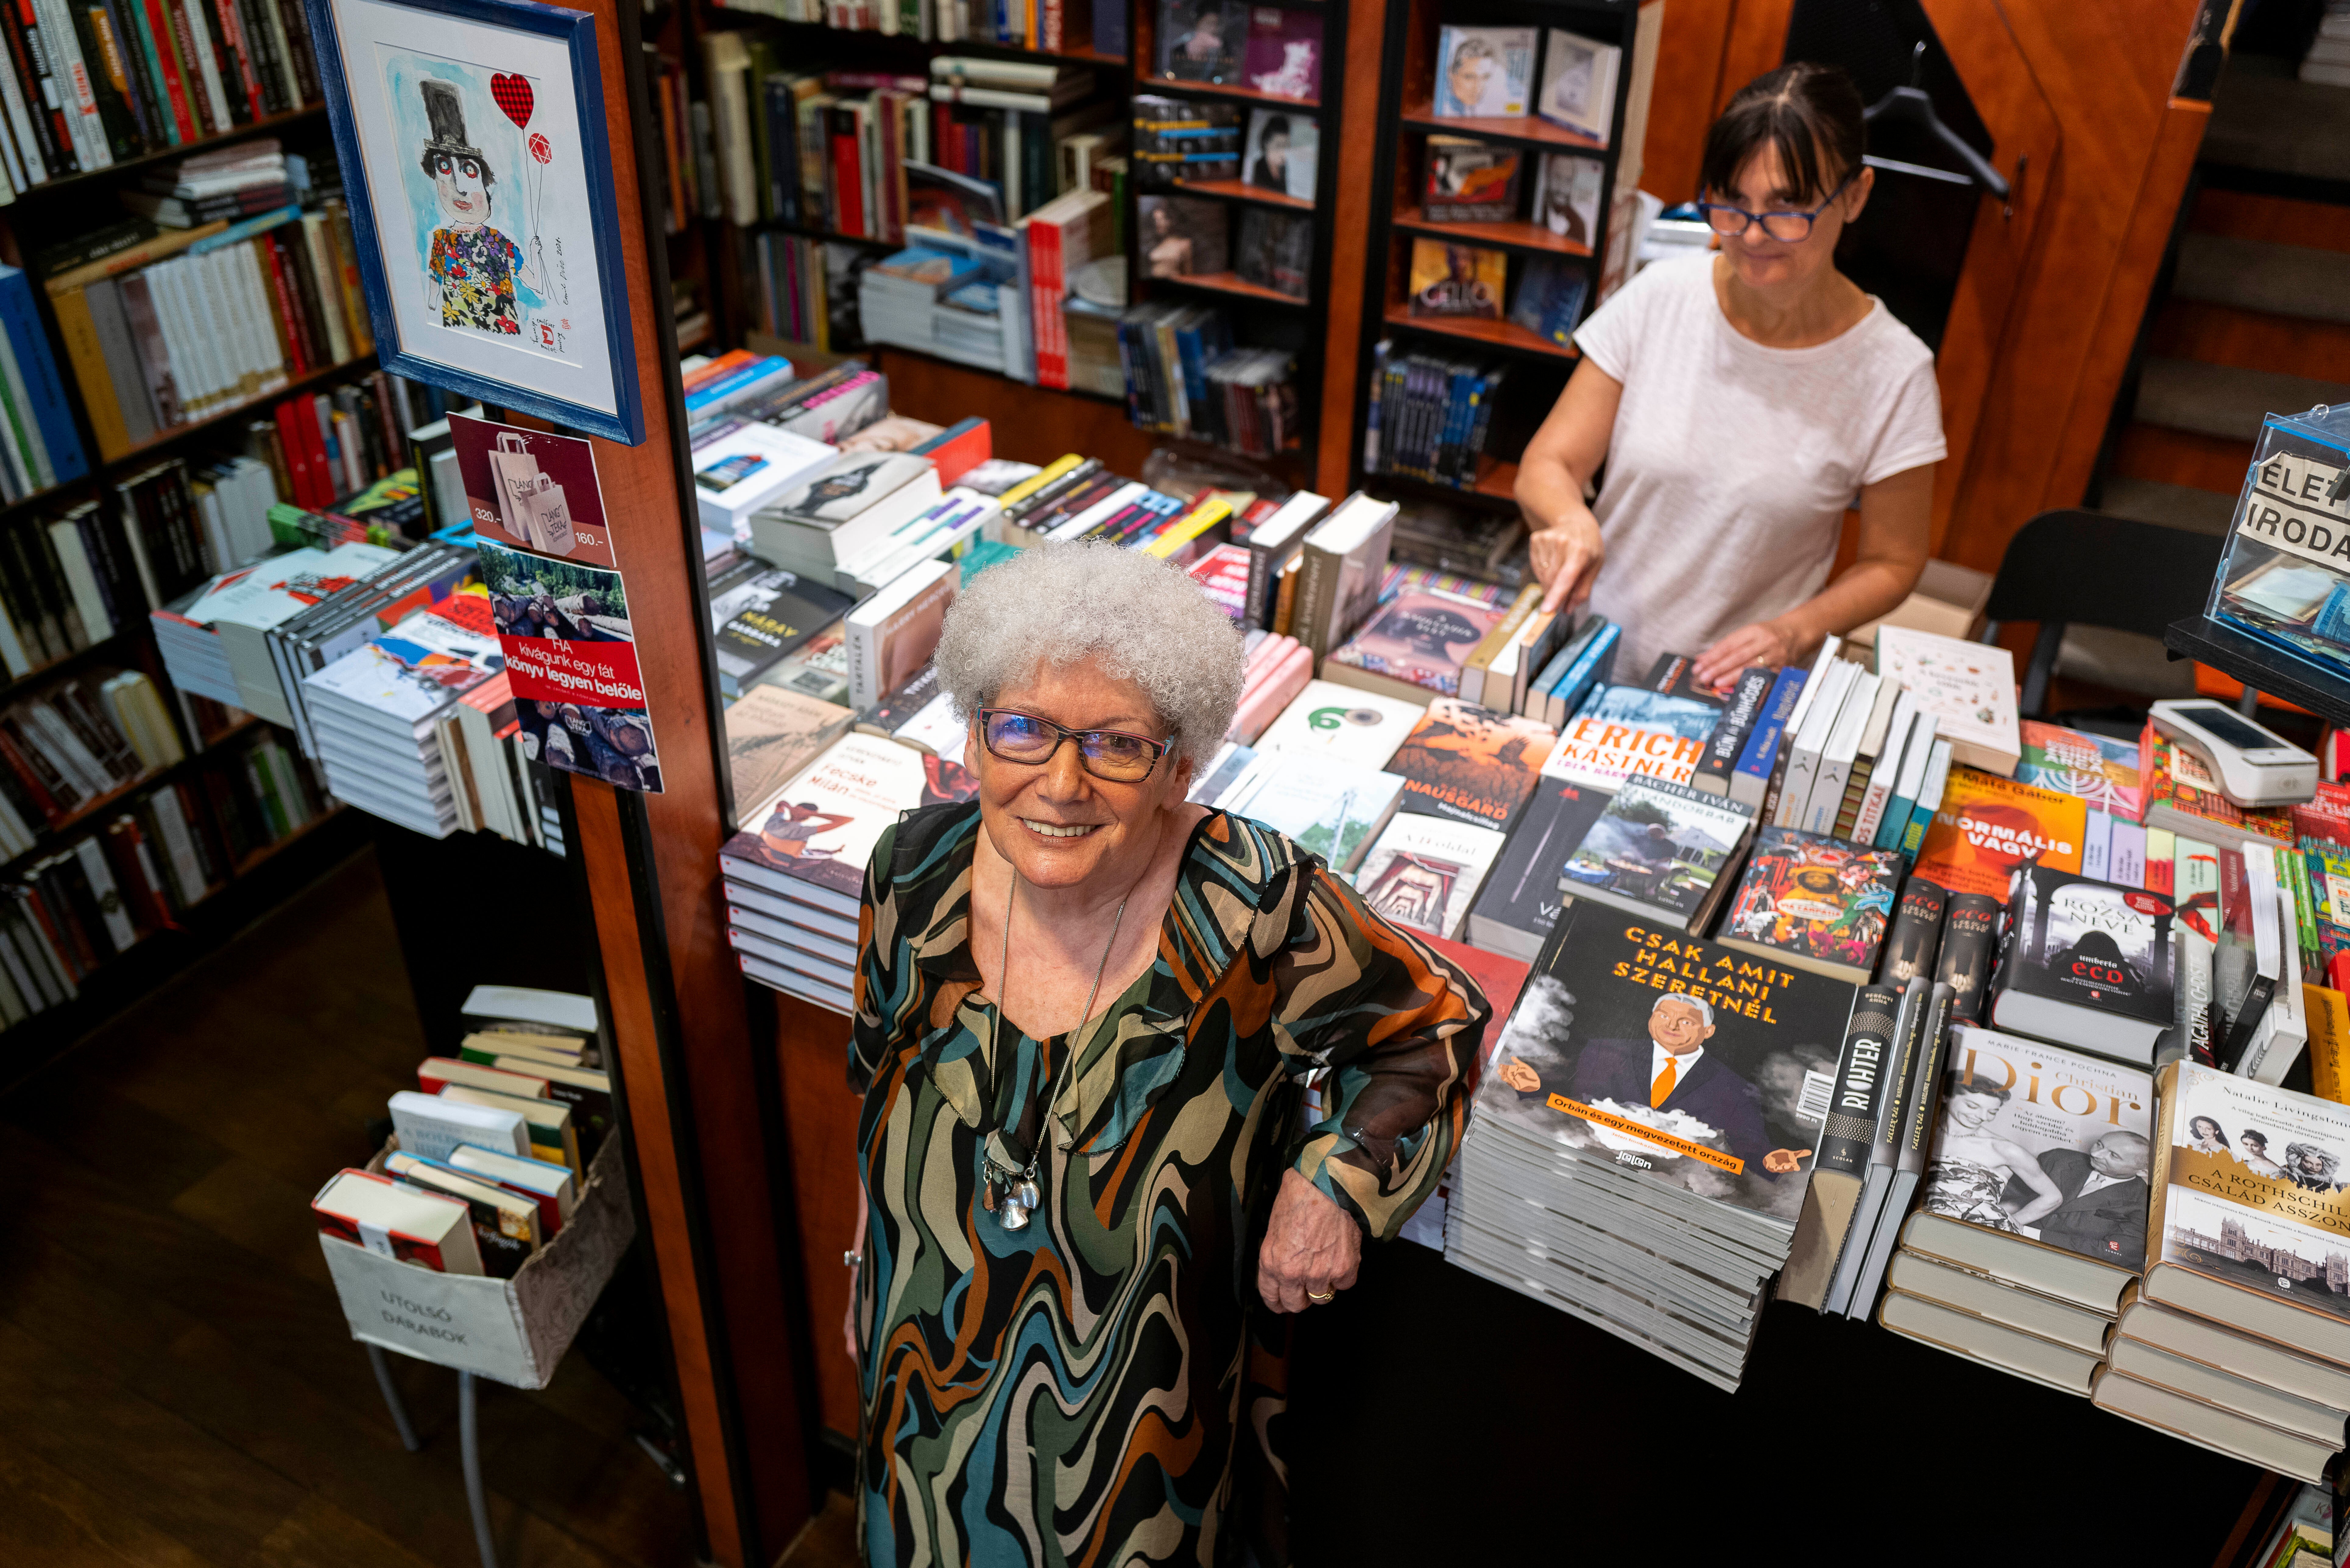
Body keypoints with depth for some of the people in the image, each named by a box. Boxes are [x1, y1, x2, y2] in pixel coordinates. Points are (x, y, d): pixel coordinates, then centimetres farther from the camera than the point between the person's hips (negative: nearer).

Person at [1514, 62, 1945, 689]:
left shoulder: (1893, 373, -6)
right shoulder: (1658, 298, -3)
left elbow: (1891, 563, 5)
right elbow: (1546, 466, 1)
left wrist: (1796, 631, -13)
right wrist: (1571, 521, -22)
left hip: (1734, 691, 0)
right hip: (1588, 660, 1)